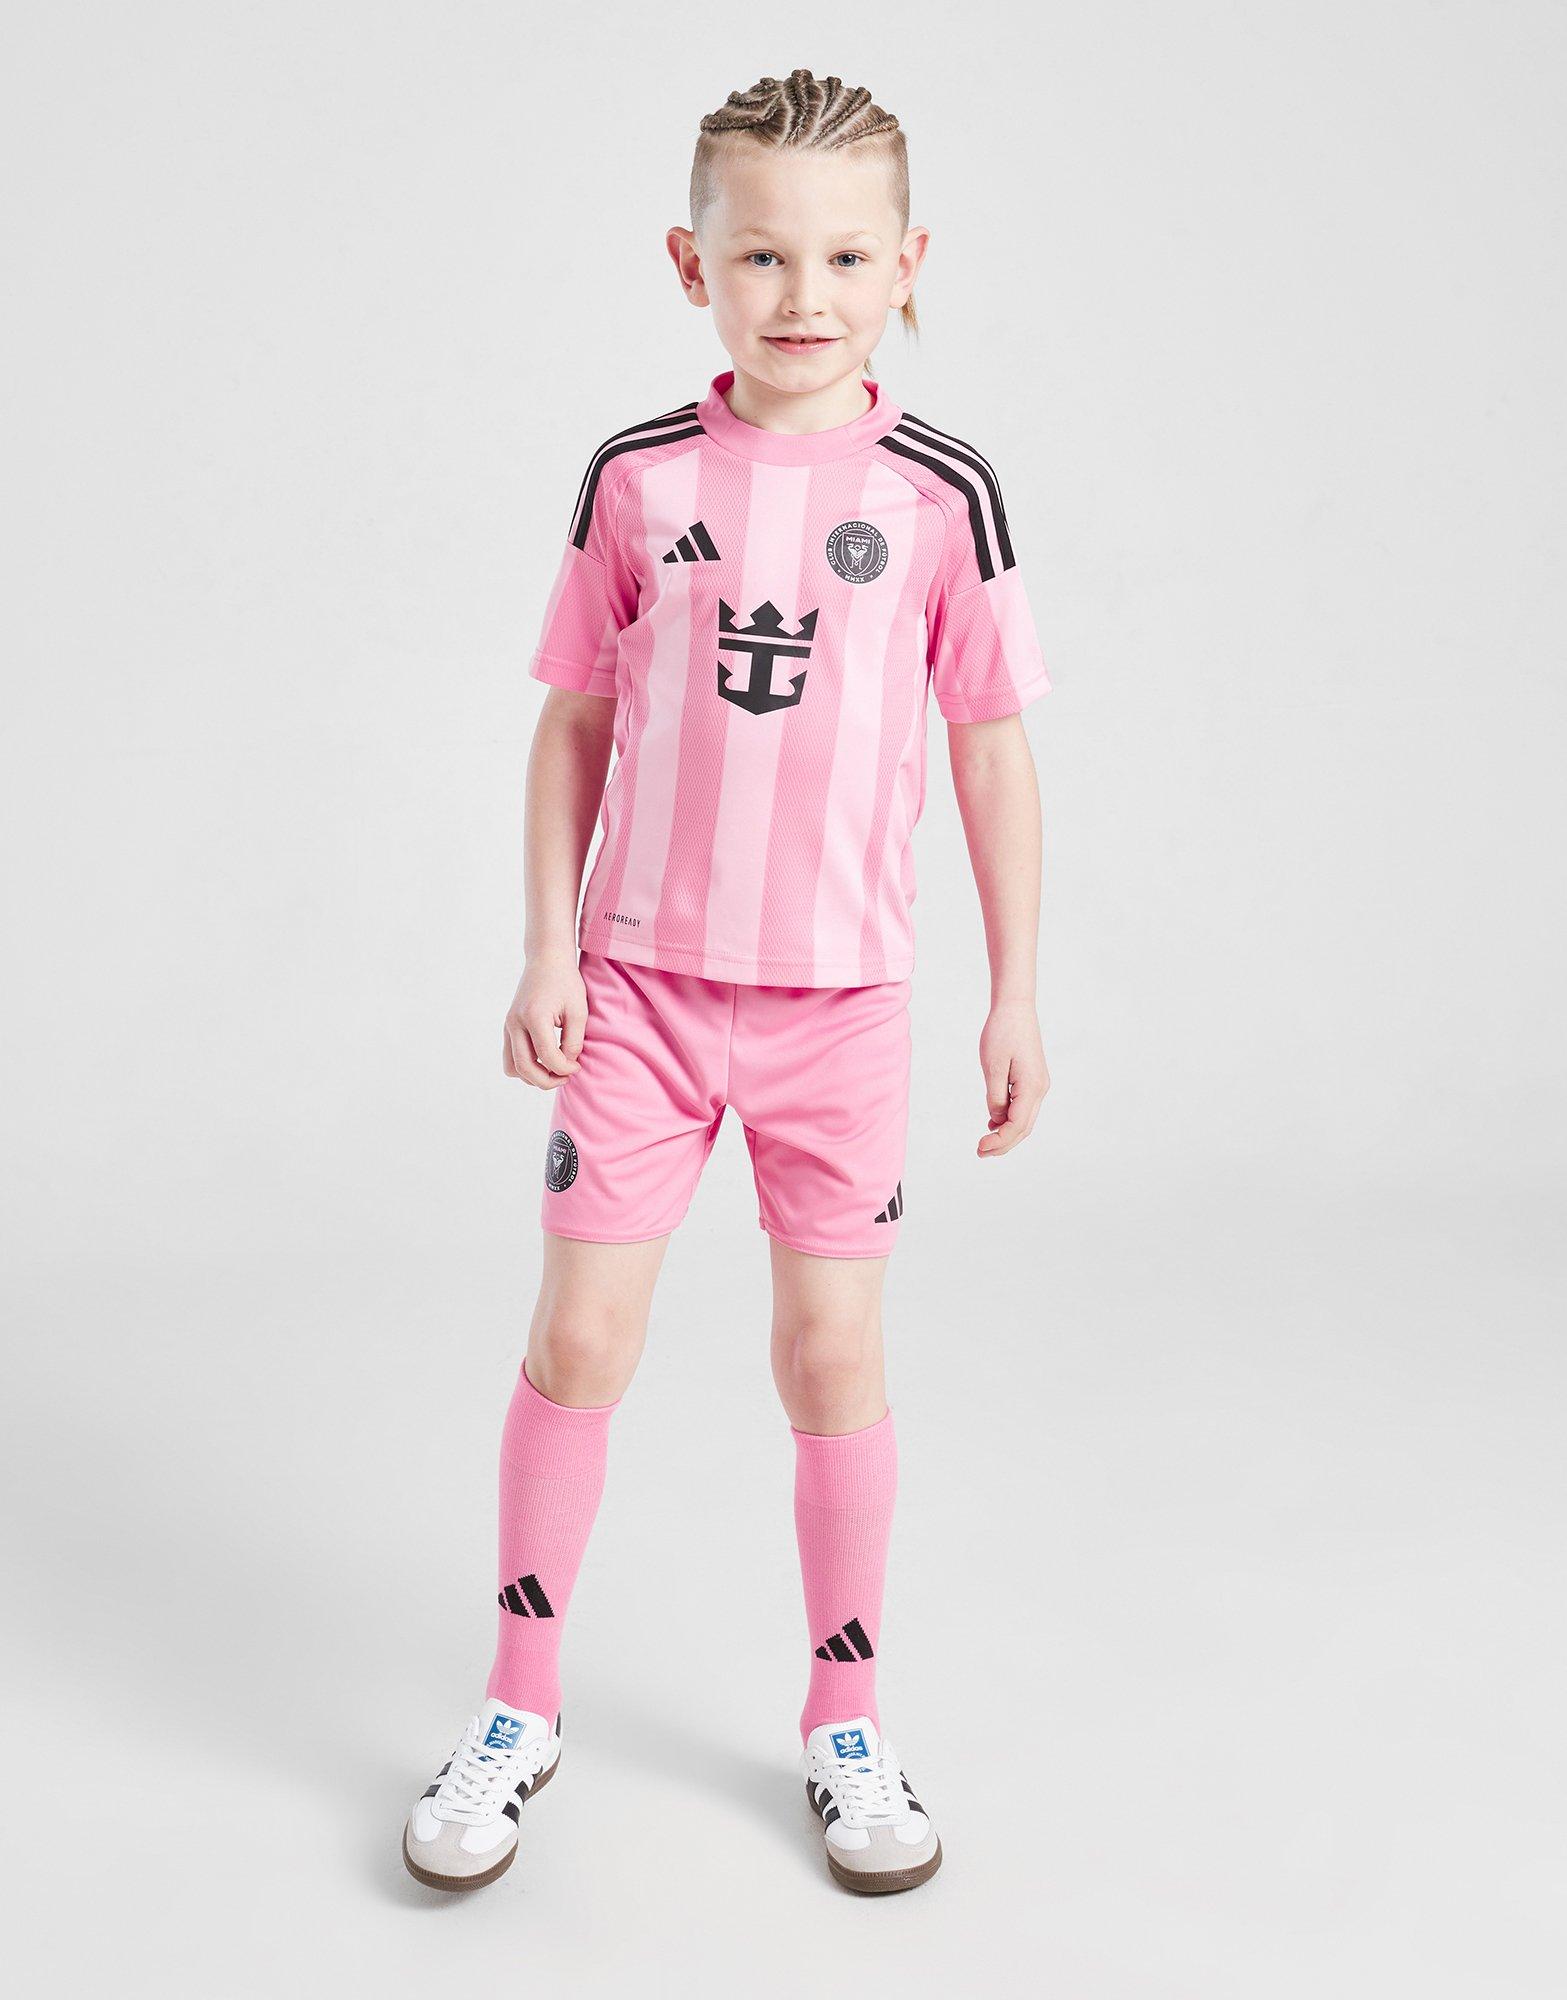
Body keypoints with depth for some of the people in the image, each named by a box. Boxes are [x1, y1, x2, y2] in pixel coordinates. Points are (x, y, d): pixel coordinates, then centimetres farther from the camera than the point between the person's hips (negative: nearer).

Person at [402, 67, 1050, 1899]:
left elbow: (992, 749, 3)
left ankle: (846, 1723, 25)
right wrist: (546, 953, 0)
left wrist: (1014, 993, 2)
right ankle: (519, 1712, 22)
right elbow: (575, 725, 6)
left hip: (841, 994, 0)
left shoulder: (941, 495, -2)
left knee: (833, 1348, 6)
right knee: (576, 1336, 3)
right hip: (640, 979, 1)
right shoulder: (636, 479, 0)